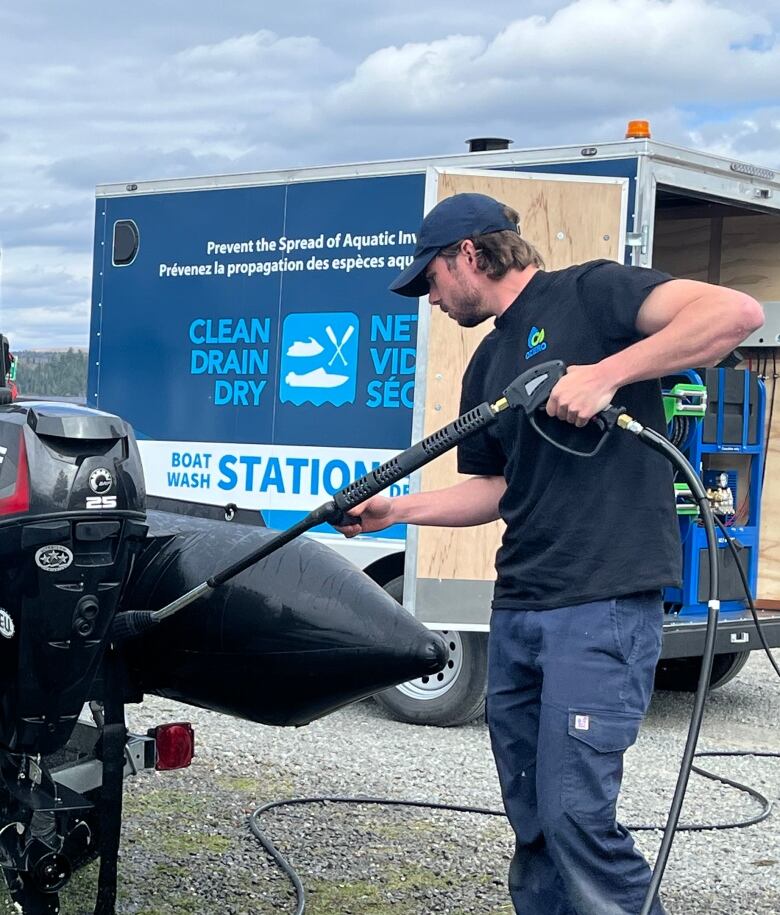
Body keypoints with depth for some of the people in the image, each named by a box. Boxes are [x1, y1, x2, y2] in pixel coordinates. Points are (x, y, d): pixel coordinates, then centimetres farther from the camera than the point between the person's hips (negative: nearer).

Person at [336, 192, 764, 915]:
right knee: (532, 827, 12)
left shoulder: (588, 294, -5)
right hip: (516, 611, 9)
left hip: (604, 605, -8)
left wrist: (605, 374, -24)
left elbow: (737, 312, -19)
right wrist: (395, 510, 13)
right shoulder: (487, 364, 20)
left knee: (576, 814, -13)